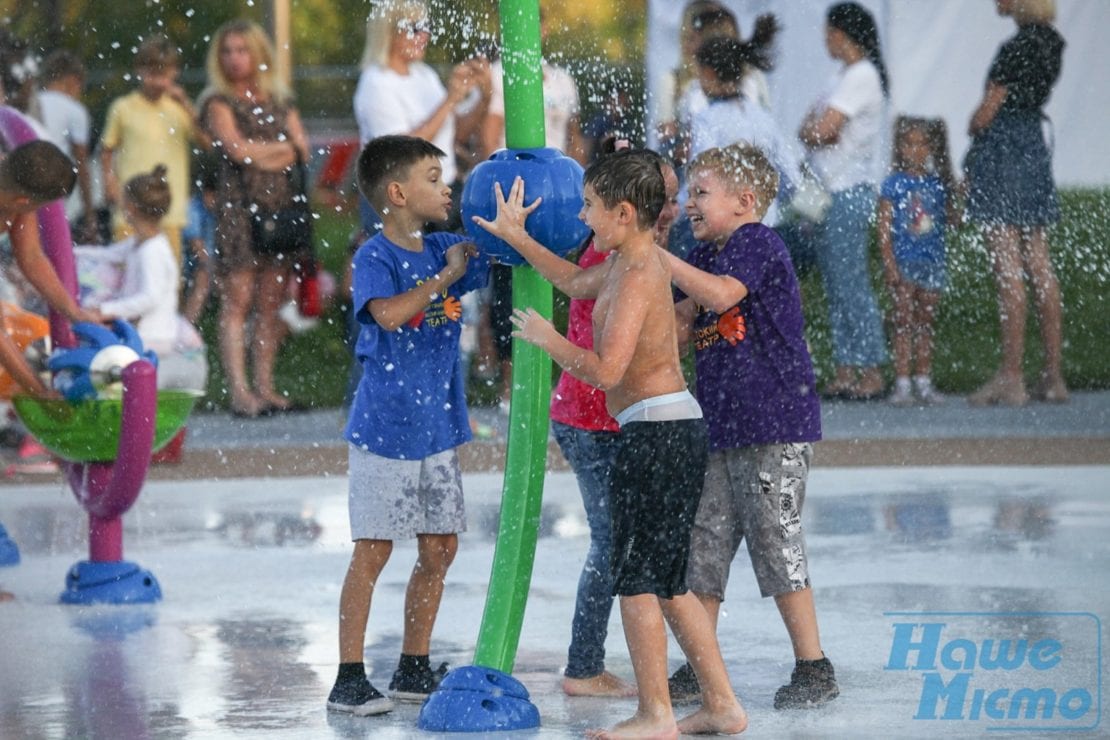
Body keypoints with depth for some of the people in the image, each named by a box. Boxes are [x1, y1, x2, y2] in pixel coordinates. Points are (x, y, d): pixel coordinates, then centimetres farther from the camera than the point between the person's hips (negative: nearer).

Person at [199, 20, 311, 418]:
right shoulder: (218, 102, 3)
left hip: (280, 206, 5)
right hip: (238, 206, -5)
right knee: (237, 301, -8)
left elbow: (302, 149, 8)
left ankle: (264, 386, 7)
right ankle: (239, 391, -11)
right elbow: (236, 148, -10)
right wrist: (282, 147, 2)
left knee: (271, 302, 3)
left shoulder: (279, 100, 18)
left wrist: (262, 154, -5)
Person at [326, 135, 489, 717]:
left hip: (436, 427, 7)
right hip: (384, 428, -7)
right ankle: (349, 679, 0)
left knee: (439, 549, 10)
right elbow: (388, 313, -30)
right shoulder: (374, 258, -12)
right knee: (372, 551, -5)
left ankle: (413, 670, 21)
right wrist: (445, 276, -22)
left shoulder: (446, 249, 6)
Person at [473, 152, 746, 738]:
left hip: (653, 431, -10)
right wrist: (518, 239, 36)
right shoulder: (625, 264, 13)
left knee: (636, 578, -4)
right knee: (667, 584, 14)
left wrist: (547, 339, -10)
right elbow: (575, 282, 35)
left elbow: (606, 370, -25)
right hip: (676, 427, 10)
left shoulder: (637, 277, -17)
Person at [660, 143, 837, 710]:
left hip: (774, 427, -9)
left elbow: (721, 293, -30)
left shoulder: (757, 244, -11)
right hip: (719, 429, 9)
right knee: (703, 545, 8)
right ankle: (699, 670, 16)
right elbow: (681, 331, 16)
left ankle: (814, 669, 3)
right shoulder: (704, 255, 15)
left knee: (776, 545, -6)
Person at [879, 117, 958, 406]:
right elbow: (884, 227, -6)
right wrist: (889, 263, -13)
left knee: (926, 322, 8)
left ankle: (923, 382, 13)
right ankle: (902, 383, -4)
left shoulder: (937, 184, 7)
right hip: (903, 262, -4)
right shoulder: (893, 184, -4)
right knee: (904, 321, -4)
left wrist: (955, 195, -5)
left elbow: (950, 219, 10)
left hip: (932, 262, 4)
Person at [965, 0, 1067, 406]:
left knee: (1008, 272, -8)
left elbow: (986, 112, -13)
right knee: (1040, 269, 8)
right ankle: (1054, 376, 9)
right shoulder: (1051, 43, 10)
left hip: (1001, 149, -9)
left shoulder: (1016, 49, -16)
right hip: (1034, 148, 9)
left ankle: (1010, 377, -8)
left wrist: (974, 131, 8)